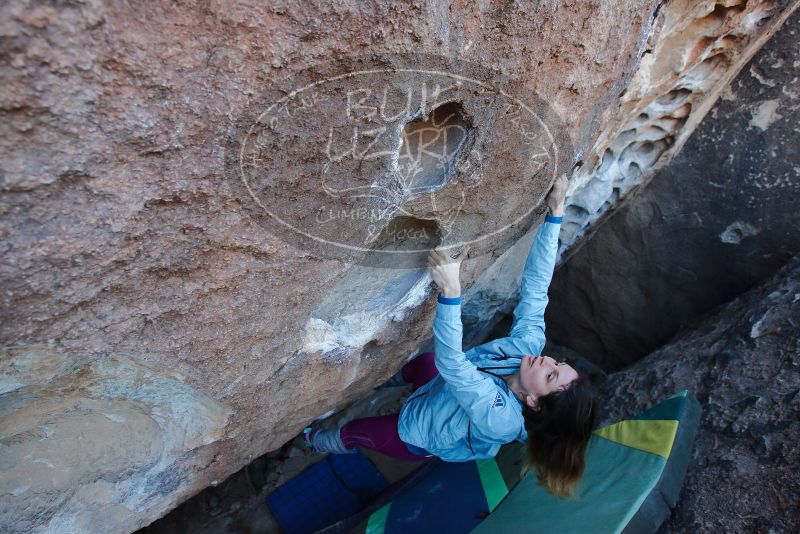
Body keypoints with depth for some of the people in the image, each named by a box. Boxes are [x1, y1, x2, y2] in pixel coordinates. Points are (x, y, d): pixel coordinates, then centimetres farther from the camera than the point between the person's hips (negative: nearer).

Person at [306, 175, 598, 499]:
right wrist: (555, 213, -36)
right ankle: (393, 378, 65)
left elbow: (451, 362, -58)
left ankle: (316, 443, 55)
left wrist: (450, 291, -69)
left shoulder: (499, 417, -46)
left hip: (416, 436, -5)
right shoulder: (529, 343, -29)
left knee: (352, 431, 19)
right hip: (438, 391, 5)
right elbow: (535, 286, -30)